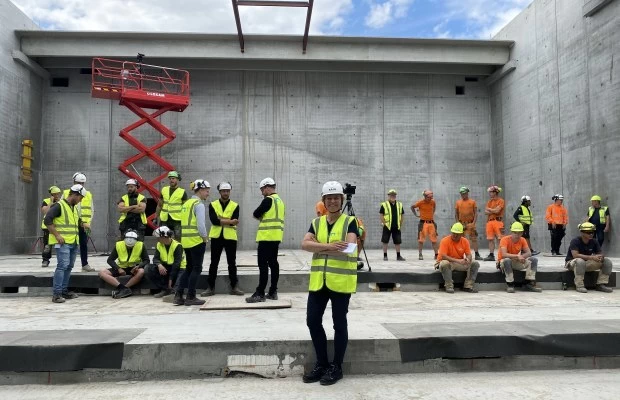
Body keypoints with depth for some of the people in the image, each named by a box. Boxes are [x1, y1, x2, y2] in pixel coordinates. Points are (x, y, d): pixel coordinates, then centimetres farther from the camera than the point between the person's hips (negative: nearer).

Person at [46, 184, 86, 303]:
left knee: (69, 266, 12)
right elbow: (47, 220, -16)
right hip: (63, 242, -9)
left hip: (74, 242, 9)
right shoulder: (59, 206, -9)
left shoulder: (74, 208, 17)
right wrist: (57, 235, -19)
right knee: (62, 265, -14)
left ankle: (64, 290, 20)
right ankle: (56, 294, -11)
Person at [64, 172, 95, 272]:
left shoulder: (88, 195, 11)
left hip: (83, 225, 2)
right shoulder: (66, 193, 4)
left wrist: (88, 222, -2)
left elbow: (91, 210, 10)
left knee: (84, 245, 6)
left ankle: (85, 265, 14)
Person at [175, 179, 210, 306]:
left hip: (186, 240, 8)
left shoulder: (186, 203, 13)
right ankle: (191, 297, 7)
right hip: (197, 240, -8)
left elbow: (185, 223, 13)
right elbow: (201, 224, -19)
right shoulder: (199, 204, -12)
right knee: (197, 269, 2)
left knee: (189, 268, 15)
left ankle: (178, 295, 12)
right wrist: (205, 237, -4)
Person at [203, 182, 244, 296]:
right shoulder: (213, 205, 3)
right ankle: (210, 287, 14)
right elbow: (213, 220, -14)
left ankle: (234, 287, 15)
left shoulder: (235, 205, 3)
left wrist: (220, 221, -14)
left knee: (232, 263, 7)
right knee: (214, 263, 6)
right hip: (216, 237, 0)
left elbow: (234, 221, -11)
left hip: (230, 237, 0)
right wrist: (229, 221, -19)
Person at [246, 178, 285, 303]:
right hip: (276, 237, 9)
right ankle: (273, 292, 14)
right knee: (273, 263, 10)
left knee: (263, 265, -7)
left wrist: (261, 216, 11)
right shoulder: (280, 201, 17)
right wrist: (263, 217, 8)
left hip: (267, 237, -9)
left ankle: (260, 293, -6)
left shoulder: (268, 200, -11)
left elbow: (255, 214, -9)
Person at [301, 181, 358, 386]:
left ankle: (336, 367, 20)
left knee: (339, 323, 5)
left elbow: (348, 246, -18)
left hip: (341, 280, -5)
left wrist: (319, 247, -14)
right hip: (318, 280, 5)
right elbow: (305, 244, -6)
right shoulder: (316, 222, 10)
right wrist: (330, 246, -20)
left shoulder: (350, 222, -2)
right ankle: (321, 363, 24)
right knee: (313, 320, 7)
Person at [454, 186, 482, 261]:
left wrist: (474, 223, -9)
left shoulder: (472, 202, 2)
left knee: (474, 239, -1)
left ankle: (477, 255, 4)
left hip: (470, 223, -2)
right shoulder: (458, 202, 7)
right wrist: (458, 223, 1)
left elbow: (476, 213, 0)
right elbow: (456, 214, 10)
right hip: (461, 224, 2)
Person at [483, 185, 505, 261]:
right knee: (490, 239, 5)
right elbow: (486, 212, 8)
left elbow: (497, 210, -13)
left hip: (498, 221, -6)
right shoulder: (489, 201, 17)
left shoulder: (500, 201, -1)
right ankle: (491, 255, 9)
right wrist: (493, 211, -9)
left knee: (500, 239, -8)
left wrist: (489, 209, 2)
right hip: (489, 221, 6)